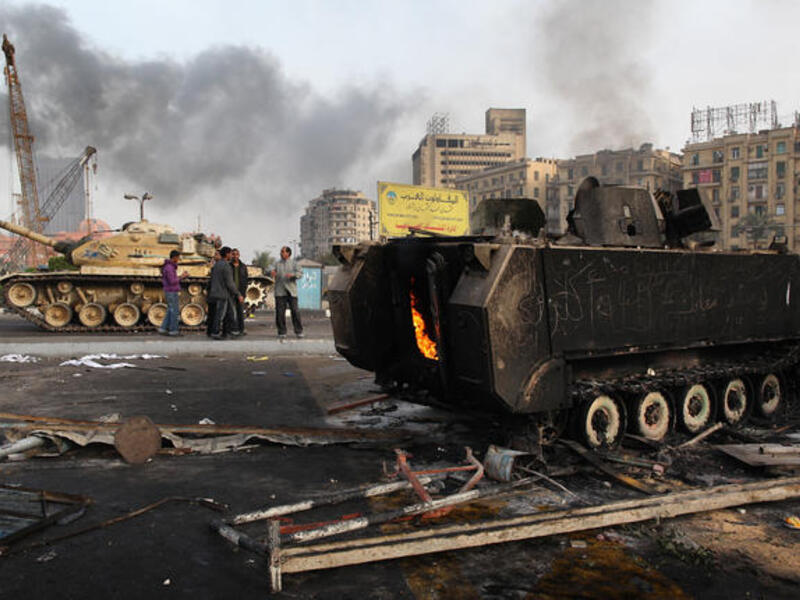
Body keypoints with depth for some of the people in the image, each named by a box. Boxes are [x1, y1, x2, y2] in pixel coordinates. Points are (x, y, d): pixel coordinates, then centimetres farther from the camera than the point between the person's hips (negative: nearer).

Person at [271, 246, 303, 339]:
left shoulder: (294, 263, 8)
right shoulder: (278, 264, 15)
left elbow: (300, 273, -2)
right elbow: (275, 277, 19)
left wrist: (293, 274, -19)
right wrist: (273, 274, -3)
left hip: (291, 291, -2)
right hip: (280, 291, 2)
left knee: (295, 311, -4)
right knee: (280, 312, -1)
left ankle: (298, 331, 7)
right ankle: (282, 332, 7)